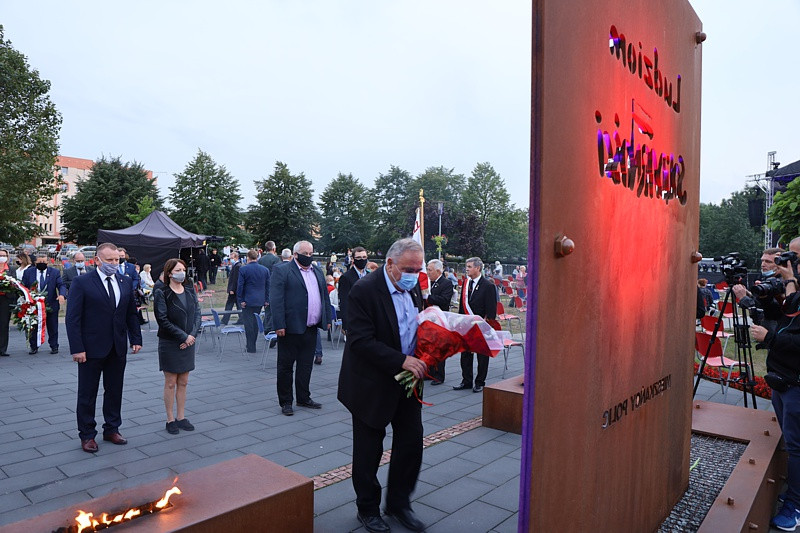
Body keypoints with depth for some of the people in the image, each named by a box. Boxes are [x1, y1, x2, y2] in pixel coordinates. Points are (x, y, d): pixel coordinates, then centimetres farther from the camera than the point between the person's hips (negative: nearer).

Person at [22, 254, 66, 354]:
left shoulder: (55, 272, 1)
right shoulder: (28, 272, 4)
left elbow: (61, 285, -6)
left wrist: (61, 294, -27)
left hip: (51, 305, -1)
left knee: (53, 327, 7)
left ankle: (54, 346, 18)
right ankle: (34, 347, 22)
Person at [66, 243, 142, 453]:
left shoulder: (126, 282, 6)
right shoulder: (82, 283, -8)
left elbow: (131, 314, 11)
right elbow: (73, 318, -10)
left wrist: (136, 339, 4)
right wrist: (77, 348, -15)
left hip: (118, 349, 4)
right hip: (91, 349, -4)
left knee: (115, 391, 13)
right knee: (87, 394, 8)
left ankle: (112, 429, 27)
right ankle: (87, 435, 21)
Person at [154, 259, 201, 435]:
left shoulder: (190, 291, 7)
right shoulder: (162, 294, -8)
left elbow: (197, 314, 5)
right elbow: (163, 320, -14)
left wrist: (192, 335, -9)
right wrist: (183, 336, -16)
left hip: (188, 342, 5)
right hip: (169, 344, -4)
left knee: (183, 382, 11)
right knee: (170, 383, 4)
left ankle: (181, 417, 21)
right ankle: (170, 419, 15)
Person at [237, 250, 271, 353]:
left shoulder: (243, 269, -9)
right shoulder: (265, 270, 3)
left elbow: (240, 285, -9)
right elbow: (268, 286, 6)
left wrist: (240, 300, -3)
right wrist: (266, 300, 12)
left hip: (247, 301, -4)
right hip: (260, 301, 4)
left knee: (248, 323, 1)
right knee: (255, 322, 14)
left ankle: (251, 348, 2)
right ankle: (252, 345, 23)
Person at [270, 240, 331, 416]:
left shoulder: (317, 271, 14)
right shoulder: (282, 271, -7)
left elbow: (325, 296, 18)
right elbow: (276, 300, -13)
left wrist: (327, 319, 13)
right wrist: (279, 325, -18)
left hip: (311, 329, 6)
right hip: (291, 328, -6)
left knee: (306, 365, 15)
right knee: (286, 366, 5)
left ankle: (304, 398, 27)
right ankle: (285, 402, 17)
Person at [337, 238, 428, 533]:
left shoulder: (413, 288, 2)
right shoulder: (364, 290, -20)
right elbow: (361, 341, -25)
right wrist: (402, 361, -29)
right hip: (372, 384, -6)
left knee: (411, 442, 11)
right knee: (368, 450, 10)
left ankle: (398, 503, 33)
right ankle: (368, 508, 33)